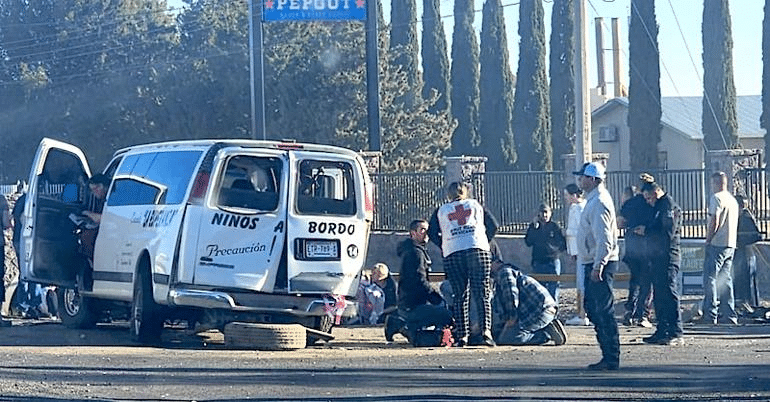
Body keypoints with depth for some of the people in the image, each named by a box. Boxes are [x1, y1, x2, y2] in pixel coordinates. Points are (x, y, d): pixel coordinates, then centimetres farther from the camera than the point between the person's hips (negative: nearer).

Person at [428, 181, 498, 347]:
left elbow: (432, 233, 8)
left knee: (460, 296, 3)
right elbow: (493, 225, 14)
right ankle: (485, 330, -18)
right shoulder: (475, 204, 19)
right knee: (482, 294, -2)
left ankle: (462, 335, -5)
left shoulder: (441, 210, 18)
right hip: (478, 250, 0)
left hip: (452, 254, 0)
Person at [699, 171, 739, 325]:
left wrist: (707, 241, -7)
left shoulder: (716, 198, -9)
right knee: (726, 279, 11)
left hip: (717, 244, -8)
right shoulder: (733, 200, 17)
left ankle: (710, 315, -10)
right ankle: (730, 315, 7)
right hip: (731, 245, 8)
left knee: (710, 278, -6)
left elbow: (714, 222, -15)